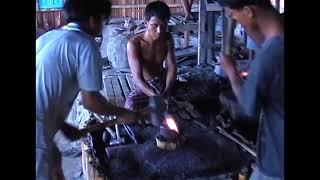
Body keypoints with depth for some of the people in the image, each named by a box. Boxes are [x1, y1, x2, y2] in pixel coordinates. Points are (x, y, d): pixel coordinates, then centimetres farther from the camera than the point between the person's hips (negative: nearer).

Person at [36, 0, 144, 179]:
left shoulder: (49, 36, 15)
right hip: (38, 127, -8)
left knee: (54, 161, 26)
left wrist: (62, 123, 23)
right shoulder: (86, 45, -8)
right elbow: (90, 101, -9)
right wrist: (124, 114, 7)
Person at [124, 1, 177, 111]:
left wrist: (167, 92, -32)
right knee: (131, 107, -33)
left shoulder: (167, 39, -8)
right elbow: (137, 78, -30)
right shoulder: (134, 43, -24)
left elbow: (171, 67, -12)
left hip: (163, 81, 5)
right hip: (143, 86, -4)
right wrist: (156, 97, -46)